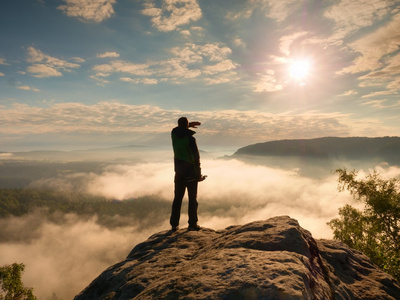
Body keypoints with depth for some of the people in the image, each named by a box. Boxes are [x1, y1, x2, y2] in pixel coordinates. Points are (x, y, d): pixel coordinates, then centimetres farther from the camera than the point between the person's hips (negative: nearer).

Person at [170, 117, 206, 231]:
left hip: (179, 173, 4)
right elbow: (196, 158, -16)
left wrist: (189, 125, 21)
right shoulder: (190, 138, -17)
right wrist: (199, 174, -8)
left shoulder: (174, 134, -2)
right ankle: (192, 224, 13)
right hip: (191, 173, -4)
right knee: (192, 199, 8)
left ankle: (174, 224, 17)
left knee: (177, 199, 12)